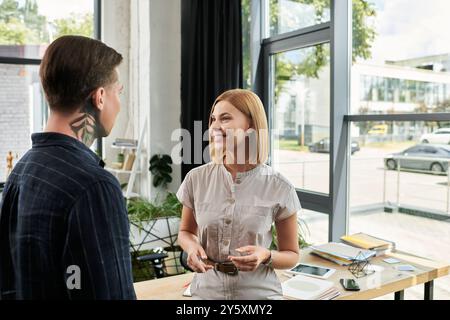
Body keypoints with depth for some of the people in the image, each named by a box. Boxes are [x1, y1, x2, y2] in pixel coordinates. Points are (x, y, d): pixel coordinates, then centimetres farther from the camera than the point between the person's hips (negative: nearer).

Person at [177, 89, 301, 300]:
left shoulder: (279, 188, -13)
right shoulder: (197, 179, -8)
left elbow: (291, 255, -2)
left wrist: (266, 256, -21)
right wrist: (192, 247, -13)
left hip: (259, 293, -1)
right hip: (207, 290, 2)